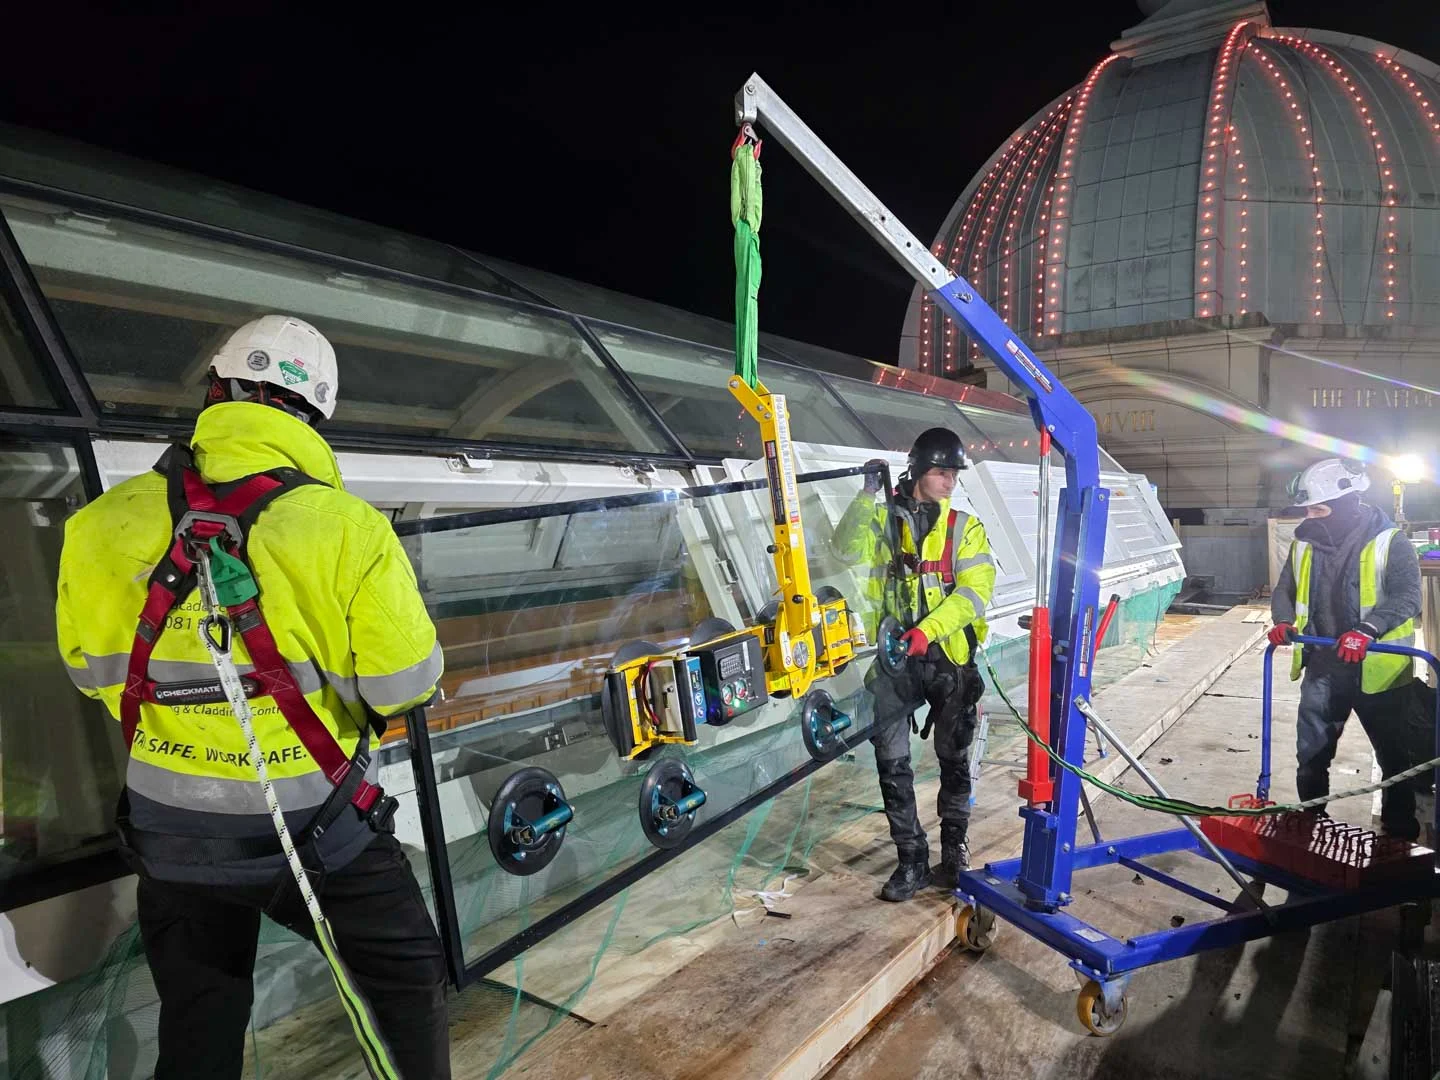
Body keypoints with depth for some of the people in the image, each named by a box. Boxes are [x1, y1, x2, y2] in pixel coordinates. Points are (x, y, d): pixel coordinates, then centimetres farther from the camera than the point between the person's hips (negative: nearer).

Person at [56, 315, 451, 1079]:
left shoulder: (107, 526, -10)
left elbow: (92, 670, 3)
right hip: (318, 827, -3)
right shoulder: (349, 528, -21)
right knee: (407, 978, 20)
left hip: (171, 832, 4)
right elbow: (404, 682, -15)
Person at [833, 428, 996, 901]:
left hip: (950, 659, 0)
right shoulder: (884, 520, 4)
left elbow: (974, 591, -11)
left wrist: (928, 630, -23)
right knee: (892, 761, 1)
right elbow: (847, 549, -14)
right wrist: (866, 497, -22)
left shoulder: (965, 527, 1)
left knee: (953, 759, 13)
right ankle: (912, 861, 15)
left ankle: (954, 851, 31)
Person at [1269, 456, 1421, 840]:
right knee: (1310, 756, 11)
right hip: (1322, 667, 4)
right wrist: (1284, 621, -9)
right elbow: (1284, 589, 11)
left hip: (1375, 669, -4)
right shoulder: (1305, 542, 3)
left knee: (1394, 757, 13)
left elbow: (1407, 597, -17)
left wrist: (1367, 629, -33)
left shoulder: (1389, 542, -10)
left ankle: (1401, 833, 31)